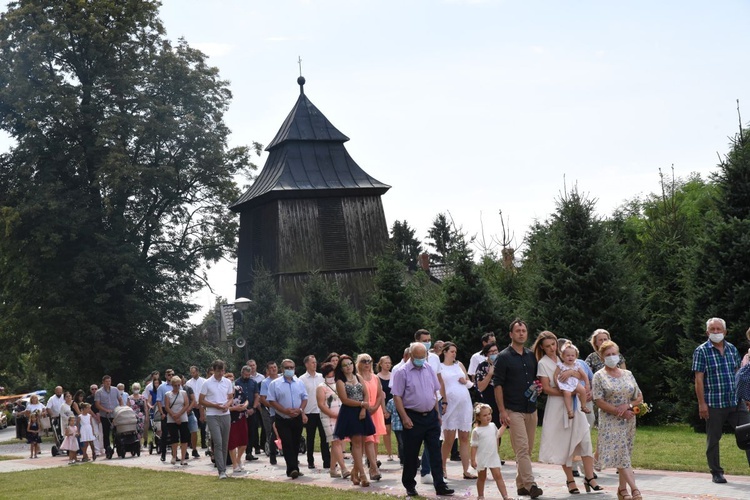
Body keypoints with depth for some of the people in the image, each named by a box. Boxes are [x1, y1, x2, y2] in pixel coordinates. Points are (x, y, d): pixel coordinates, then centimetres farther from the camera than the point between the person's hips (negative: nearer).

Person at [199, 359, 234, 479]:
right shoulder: (207, 383, -4)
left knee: (225, 443, 8)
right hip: (212, 416, -4)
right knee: (218, 443, -13)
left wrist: (227, 404, -7)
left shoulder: (227, 382, 7)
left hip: (225, 415, 4)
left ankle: (223, 468, 19)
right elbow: (201, 401, -1)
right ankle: (221, 471, -14)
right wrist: (215, 405, -14)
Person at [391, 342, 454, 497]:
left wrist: (437, 413, 13)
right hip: (413, 417, -4)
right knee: (411, 454, 4)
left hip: (431, 416, 5)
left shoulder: (429, 369, 8)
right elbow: (397, 397, -10)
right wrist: (405, 418, -15)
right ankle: (409, 486, 18)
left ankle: (440, 486, 5)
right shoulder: (402, 372, -9)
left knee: (435, 452, 2)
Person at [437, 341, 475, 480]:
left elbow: (470, 383, 22)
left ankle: (466, 470, 2)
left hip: (465, 403, 4)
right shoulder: (439, 367, 5)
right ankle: (443, 468, 10)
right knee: (449, 439, -5)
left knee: (464, 438, 2)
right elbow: (439, 386, -1)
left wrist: (466, 381, -1)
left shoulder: (459, 364, 17)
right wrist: (443, 403, -11)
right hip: (449, 404, -4)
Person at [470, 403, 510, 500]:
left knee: (498, 476, -4)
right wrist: (473, 460, -12)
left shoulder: (492, 426, 5)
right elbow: (474, 446, -9)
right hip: (482, 458, -3)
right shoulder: (476, 431, -11)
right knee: (481, 477, 11)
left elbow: (497, 435, 26)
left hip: (493, 457, 3)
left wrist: (504, 425, 25)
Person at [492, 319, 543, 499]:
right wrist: (502, 411, -13)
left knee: (528, 449, 8)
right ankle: (530, 485, -17)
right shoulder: (504, 357, -4)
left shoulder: (531, 356, 13)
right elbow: (497, 384, -7)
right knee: (522, 448, -13)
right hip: (513, 410, -6)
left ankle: (521, 484, 15)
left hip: (531, 409, 6)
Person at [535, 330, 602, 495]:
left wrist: (572, 372, -12)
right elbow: (546, 388, -8)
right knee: (564, 443, 0)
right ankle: (570, 480, 9)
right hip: (558, 406, -3)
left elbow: (584, 376, 7)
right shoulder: (543, 363, 0)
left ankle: (589, 477, -3)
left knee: (585, 439, -6)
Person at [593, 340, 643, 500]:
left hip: (628, 421, 4)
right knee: (621, 456, -12)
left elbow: (639, 397, 11)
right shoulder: (599, 376, -2)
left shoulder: (628, 374, 10)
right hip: (611, 422, -4)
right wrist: (619, 412, -16)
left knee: (623, 456, 6)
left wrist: (628, 405, -9)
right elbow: (599, 401, -9)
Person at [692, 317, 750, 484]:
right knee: (713, 440, 5)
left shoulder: (732, 349, 10)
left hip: (737, 402, 4)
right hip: (714, 404, -4)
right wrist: (702, 403, -12)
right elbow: (699, 379, -8)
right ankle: (716, 473, 17)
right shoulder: (701, 351, -5)